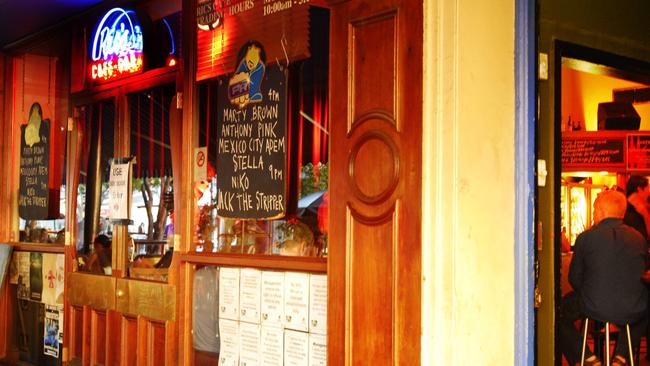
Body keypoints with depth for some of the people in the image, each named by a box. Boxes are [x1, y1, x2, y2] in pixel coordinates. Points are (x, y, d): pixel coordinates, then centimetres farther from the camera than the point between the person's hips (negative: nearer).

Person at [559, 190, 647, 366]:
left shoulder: (586, 237, -3)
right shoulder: (638, 238, 6)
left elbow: (574, 279, 4)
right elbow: (641, 274, 16)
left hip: (594, 309, -3)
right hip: (632, 313, 3)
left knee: (559, 314, 24)